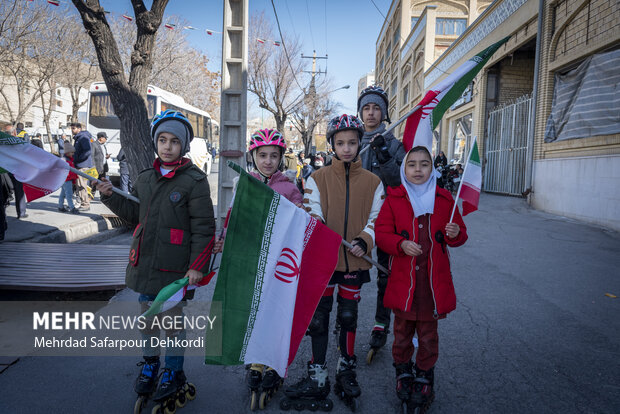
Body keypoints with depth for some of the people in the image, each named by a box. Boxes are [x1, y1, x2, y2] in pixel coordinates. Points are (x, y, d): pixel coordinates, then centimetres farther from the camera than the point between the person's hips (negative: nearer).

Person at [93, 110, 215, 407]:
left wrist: (197, 266, -15)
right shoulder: (145, 178, 9)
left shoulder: (194, 181, -11)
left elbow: (203, 228, -12)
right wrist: (110, 196, 7)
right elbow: (134, 214, 20)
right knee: (147, 316, 18)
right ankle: (149, 365, 39)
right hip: (144, 265, 6)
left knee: (172, 320, 7)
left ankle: (173, 372, 28)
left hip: (174, 269, -6)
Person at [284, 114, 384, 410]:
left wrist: (364, 241, -15)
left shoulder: (372, 182, 3)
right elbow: (313, 216, -5)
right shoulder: (317, 178, 1)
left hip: (354, 262, 1)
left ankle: (346, 372, 32)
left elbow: (376, 219, 1)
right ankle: (317, 378, 21)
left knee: (348, 317, 13)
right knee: (318, 318, 6)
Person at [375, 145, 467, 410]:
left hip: (434, 279, 1)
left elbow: (459, 234, 11)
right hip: (403, 278, -1)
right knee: (402, 329, 12)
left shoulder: (444, 199, 5)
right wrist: (401, 244, -20)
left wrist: (456, 234, -13)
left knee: (428, 331, 11)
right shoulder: (394, 199, 0)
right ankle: (403, 371, 33)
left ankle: (424, 376, 30)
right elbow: (382, 232, -2)